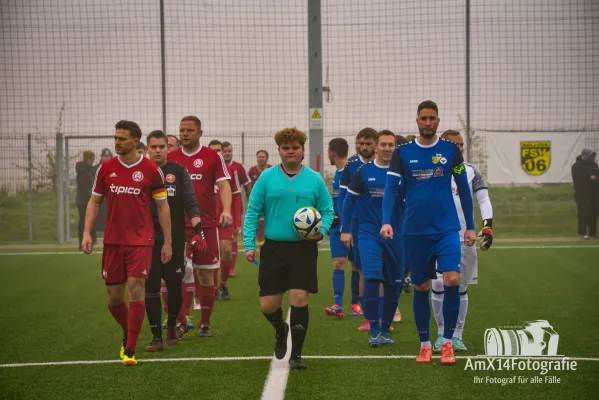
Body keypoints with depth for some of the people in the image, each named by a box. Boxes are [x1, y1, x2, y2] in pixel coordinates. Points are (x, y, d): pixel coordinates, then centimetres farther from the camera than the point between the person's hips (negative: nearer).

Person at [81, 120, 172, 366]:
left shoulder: (151, 170, -4)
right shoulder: (106, 168, 4)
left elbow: (162, 206, 2)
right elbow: (94, 202, 11)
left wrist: (167, 242, 0)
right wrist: (87, 232, -1)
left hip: (141, 241, -3)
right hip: (112, 241, 3)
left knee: (136, 289, -13)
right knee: (114, 298, 7)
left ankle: (130, 350, -7)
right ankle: (128, 336, 34)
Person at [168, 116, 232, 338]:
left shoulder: (213, 156, 1)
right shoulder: (170, 158, 7)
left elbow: (223, 185, -5)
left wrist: (226, 210, -21)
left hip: (206, 225, -1)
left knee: (206, 274, 5)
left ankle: (205, 324, 16)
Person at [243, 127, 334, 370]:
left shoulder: (314, 179, 3)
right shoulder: (267, 177, 1)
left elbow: (328, 211, 8)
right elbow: (252, 212, 2)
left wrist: (321, 230, -13)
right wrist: (249, 244, -5)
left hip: (304, 249, -1)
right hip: (273, 248, 1)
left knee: (299, 299, -9)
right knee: (268, 305, 1)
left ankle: (296, 355, 5)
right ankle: (280, 330, 37)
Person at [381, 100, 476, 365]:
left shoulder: (450, 150, 3)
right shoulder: (403, 152, 2)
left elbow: (463, 188, 9)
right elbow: (391, 188, -2)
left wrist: (470, 226, 8)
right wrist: (386, 221, -17)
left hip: (447, 228, -1)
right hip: (415, 231, 1)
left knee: (452, 280, -17)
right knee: (421, 287, 7)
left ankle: (447, 342, -4)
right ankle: (425, 345, 21)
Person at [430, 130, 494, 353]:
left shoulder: (471, 172, 7)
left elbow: (484, 200, 2)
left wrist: (487, 226, -11)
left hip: (464, 238, 1)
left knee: (461, 288, 5)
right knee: (438, 286, -6)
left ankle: (457, 335, 14)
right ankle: (442, 333, 8)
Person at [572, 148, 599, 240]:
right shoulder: (577, 166, -6)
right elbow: (577, 179, -16)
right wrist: (590, 178, -20)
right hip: (582, 193, -7)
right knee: (583, 214, -10)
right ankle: (582, 234, -8)